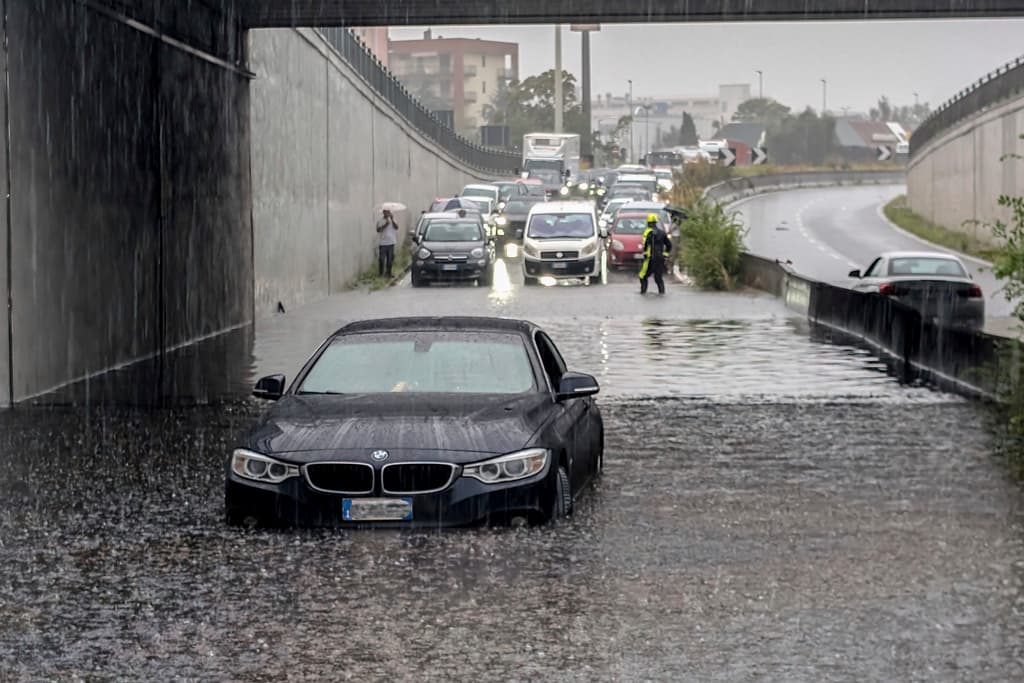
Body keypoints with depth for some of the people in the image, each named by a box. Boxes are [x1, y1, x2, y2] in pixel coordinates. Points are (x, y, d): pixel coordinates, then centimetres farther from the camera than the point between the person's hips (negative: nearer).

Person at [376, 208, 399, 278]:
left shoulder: (392, 220, 9)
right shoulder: (380, 221, -1)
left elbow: (396, 227, -5)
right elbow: (378, 229, -14)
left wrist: (392, 220, -16)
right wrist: (386, 224, -19)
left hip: (391, 242, 3)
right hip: (382, 243, -3)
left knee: (390, 258, 5)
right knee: (382, 259, -3)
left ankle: (388, 272, 14)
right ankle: (381, 273, 5)